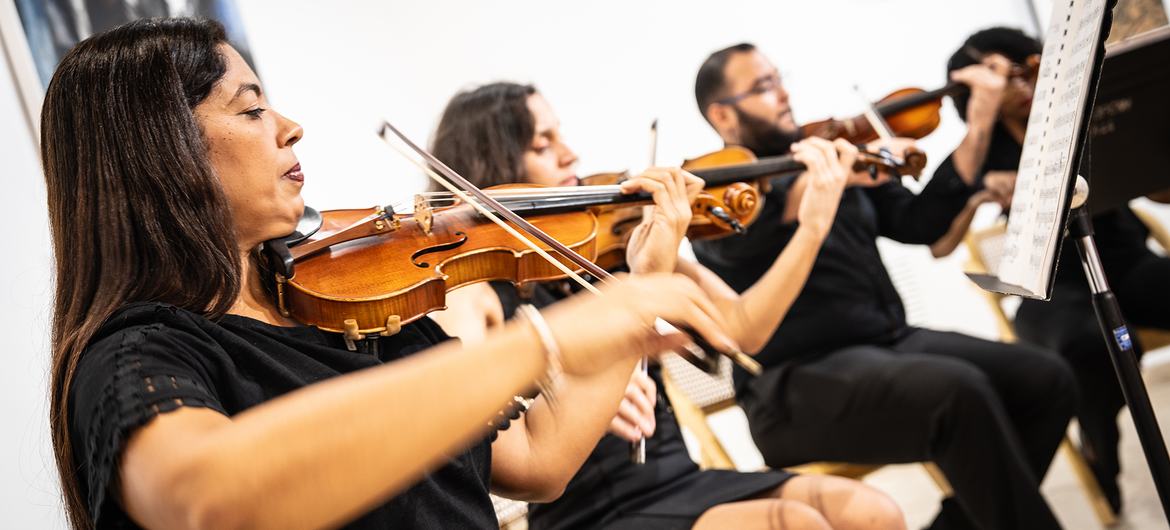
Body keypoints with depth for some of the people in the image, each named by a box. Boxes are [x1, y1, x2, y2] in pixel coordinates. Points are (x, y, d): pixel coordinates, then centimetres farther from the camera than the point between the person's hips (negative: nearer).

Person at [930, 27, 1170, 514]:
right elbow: (939, 245, -13)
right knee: (1091, 346, -37)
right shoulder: (984, 155, 0)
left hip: (1129, 267, 2)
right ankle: (1101, 456, -7)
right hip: (1057, 289, -2)